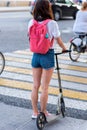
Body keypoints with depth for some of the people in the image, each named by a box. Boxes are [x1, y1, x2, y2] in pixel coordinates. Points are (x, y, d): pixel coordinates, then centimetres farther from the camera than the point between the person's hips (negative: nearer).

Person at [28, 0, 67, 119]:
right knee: (45, 87, 6)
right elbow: (58, 40, -5)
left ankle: (35, 112, 23)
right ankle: (43, 113, 17)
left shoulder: (31, 23, -2)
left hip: (36, 55, 5)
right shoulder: (52, 23, -15)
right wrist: (64, 48, 14)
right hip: (48, 56, -4)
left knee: (35, 86, 14)